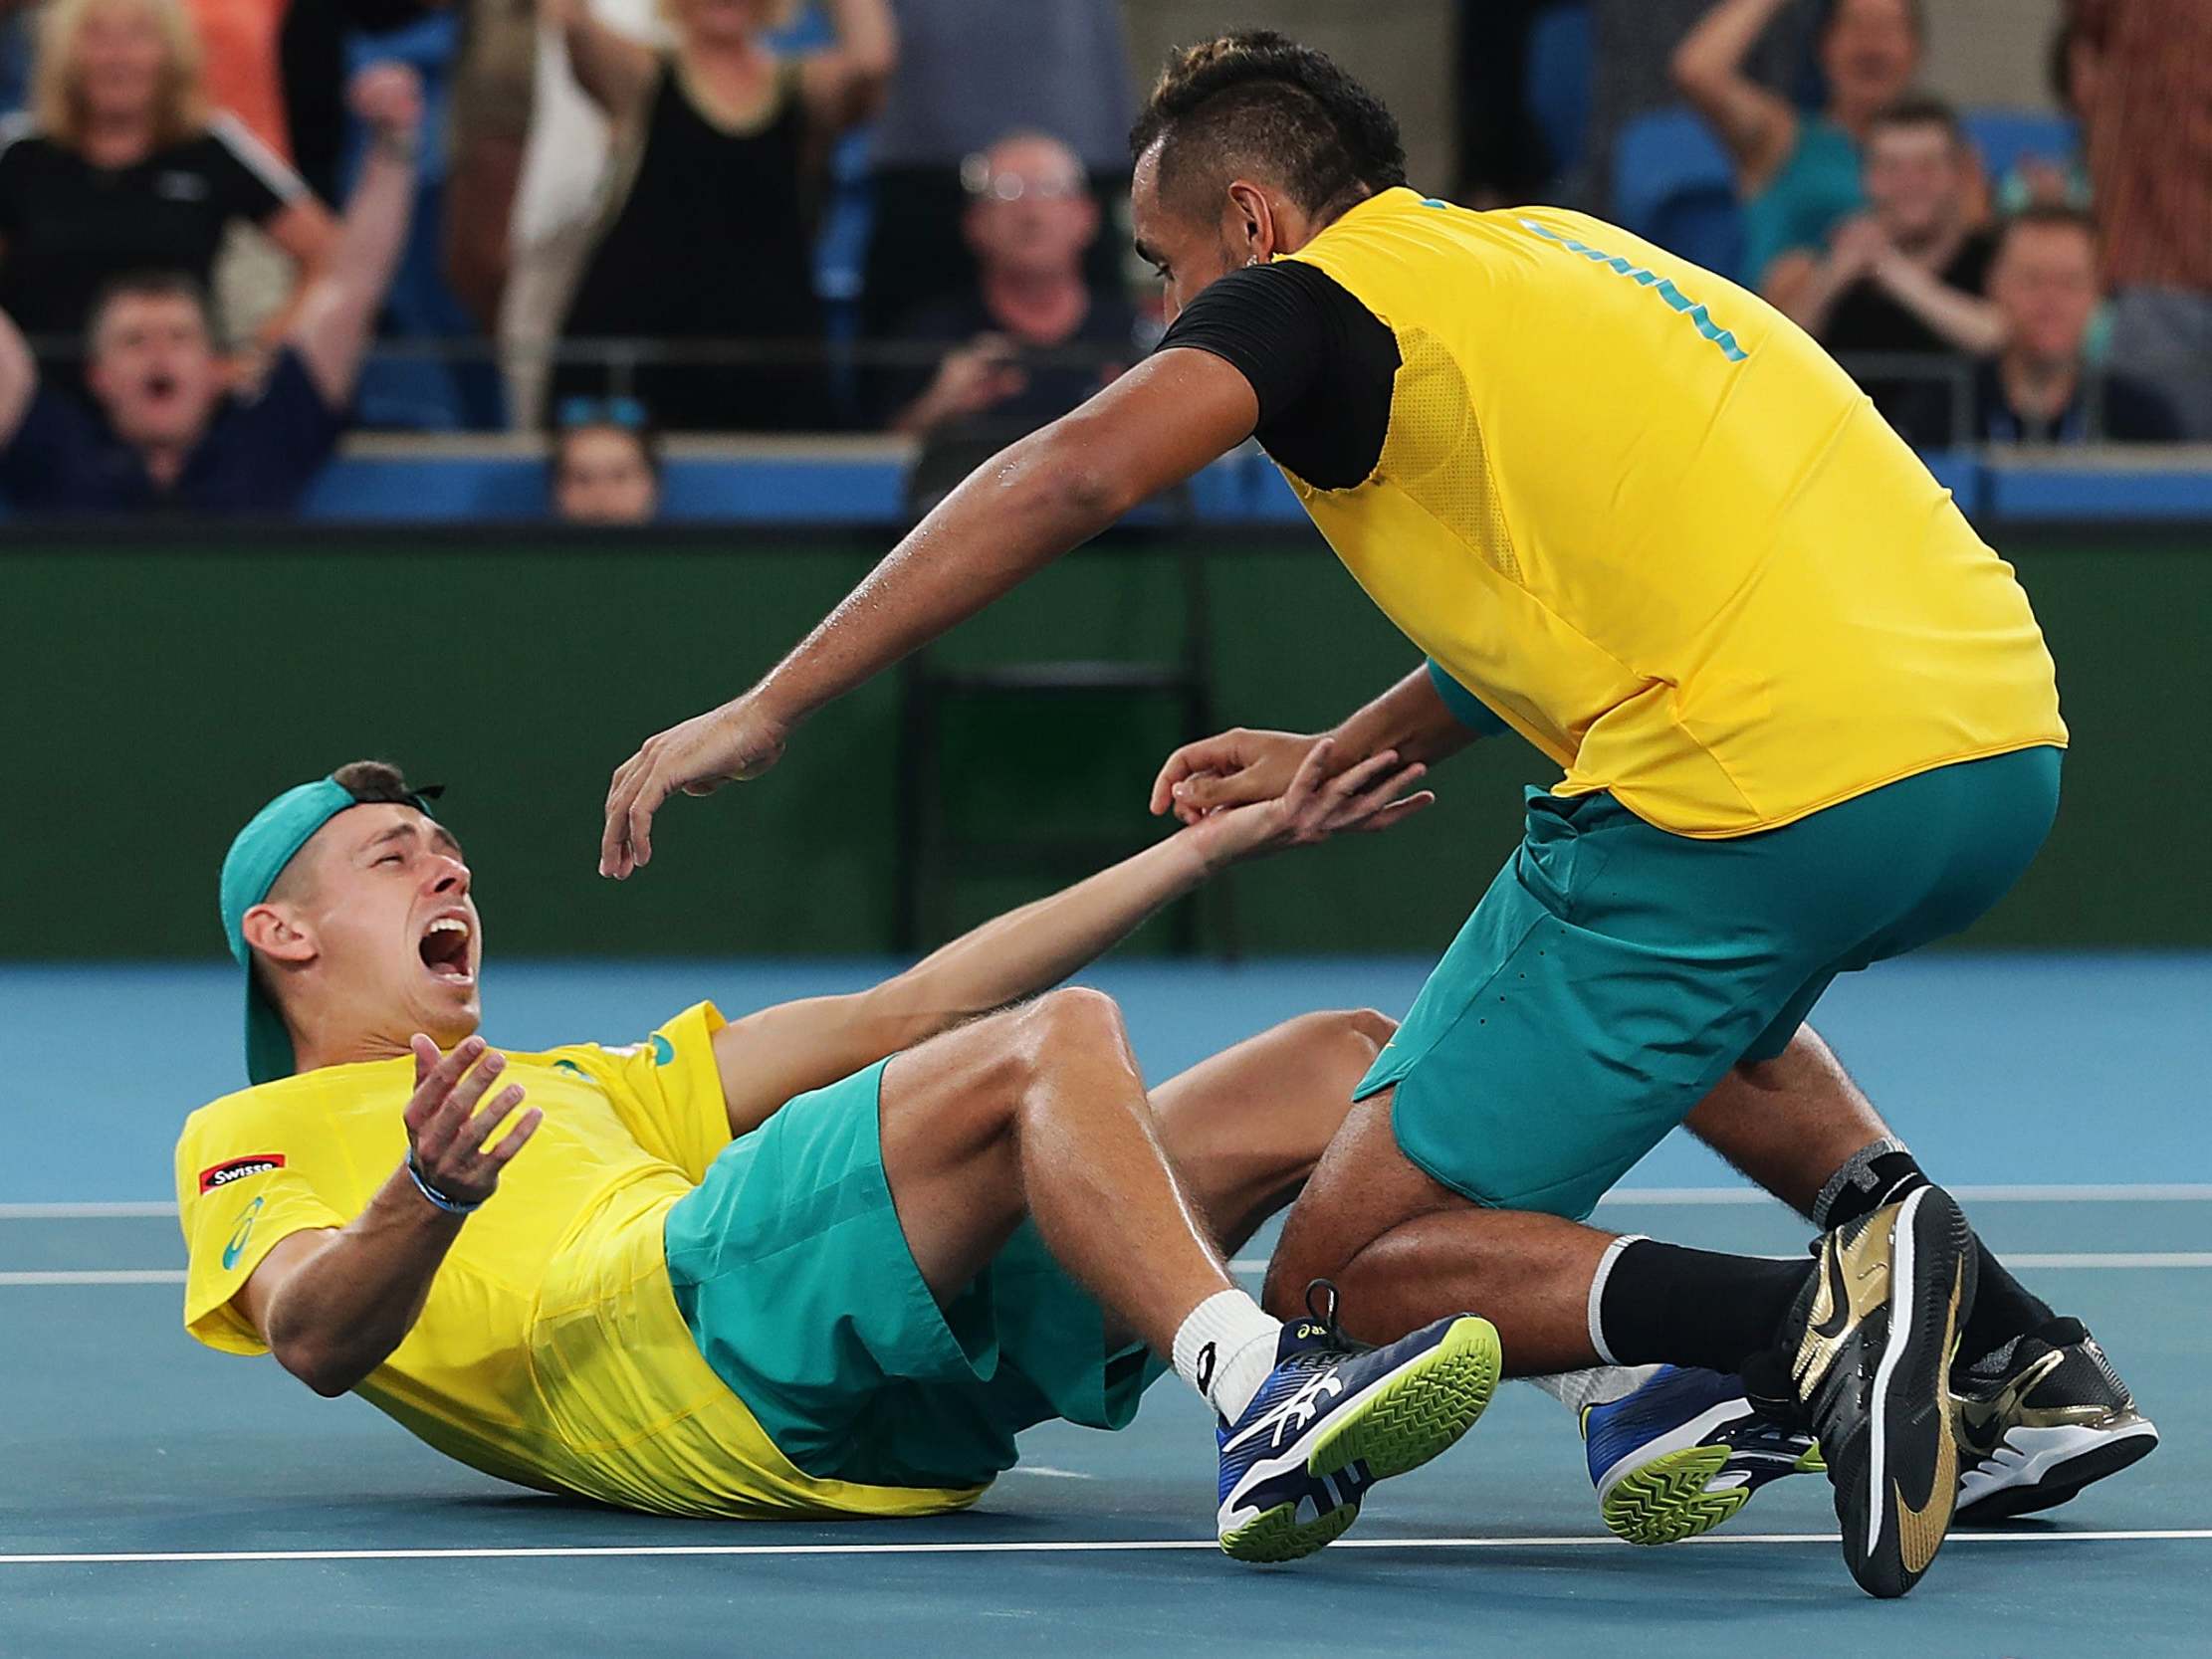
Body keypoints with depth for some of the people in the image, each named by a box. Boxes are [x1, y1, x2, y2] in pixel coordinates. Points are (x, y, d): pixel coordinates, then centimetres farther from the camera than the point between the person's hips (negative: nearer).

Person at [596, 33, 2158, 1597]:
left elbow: (1074, 475, -13)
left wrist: (765, 710, -11)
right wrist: (1340, 760, 35)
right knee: (1703, 1001, 41)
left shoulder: (1312, 292, 2)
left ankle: (1821, 1318, -21)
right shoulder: (1552, 249, 25)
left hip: (1772, 792, -8)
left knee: (1357, 1269, 2)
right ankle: (2017, 1351, 22)